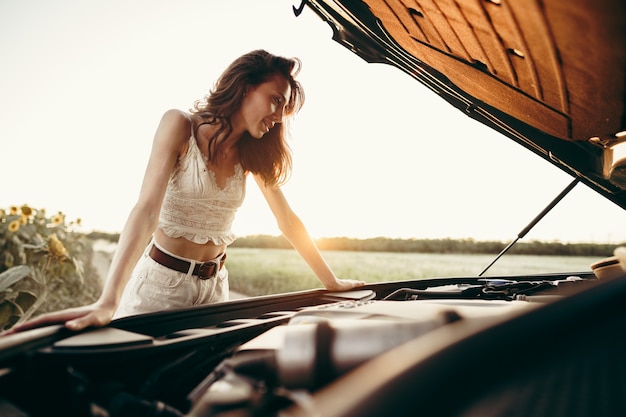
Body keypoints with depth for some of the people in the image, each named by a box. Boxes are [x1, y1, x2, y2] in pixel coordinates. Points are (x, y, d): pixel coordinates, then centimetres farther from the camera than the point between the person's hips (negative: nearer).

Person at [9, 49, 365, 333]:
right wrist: (108, 303, -35)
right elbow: (147, 210, -25)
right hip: (162, 279, -4)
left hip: (214, 285, 5)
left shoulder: (255, 155, 1)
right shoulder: (181, 126, -14)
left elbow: (288, 221, 5)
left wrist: (332, 282, 7)